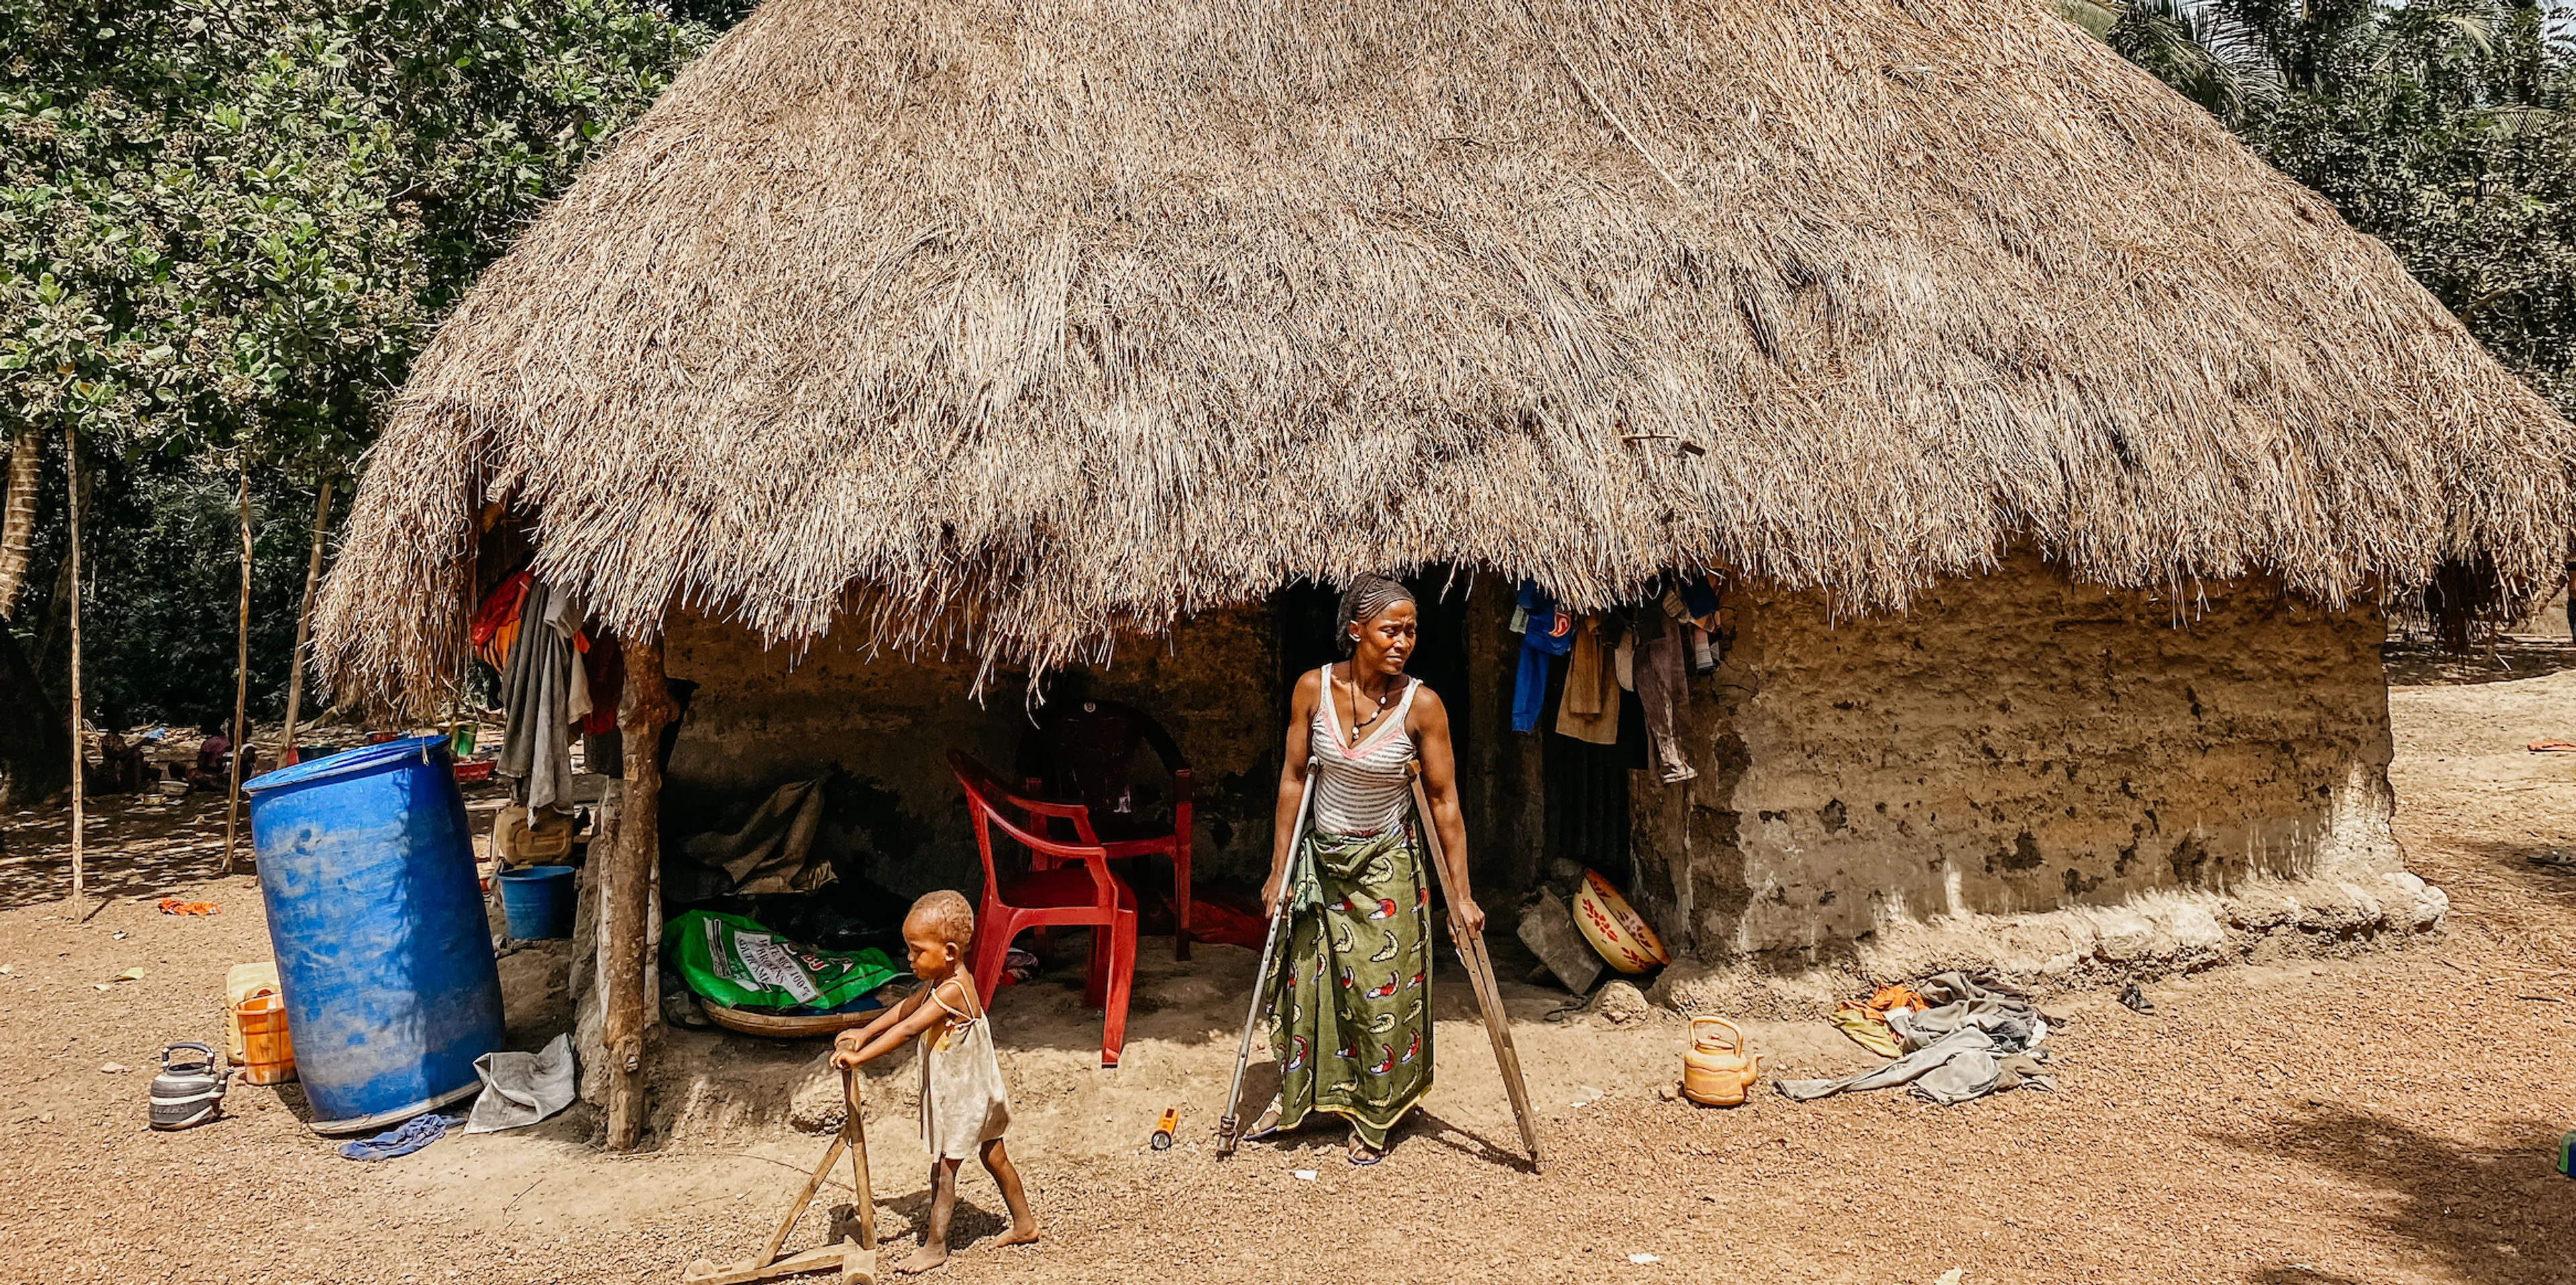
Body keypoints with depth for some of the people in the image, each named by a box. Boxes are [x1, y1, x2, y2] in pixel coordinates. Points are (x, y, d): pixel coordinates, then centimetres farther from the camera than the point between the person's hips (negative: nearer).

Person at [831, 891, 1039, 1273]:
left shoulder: (952, 990, -30)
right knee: (994, 1158, 21)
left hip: (962, 1096, -10)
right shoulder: (945, 980, 0)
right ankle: (1024, 1224, 34)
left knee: (943, 1170, 2)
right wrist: (864, 1033, 6)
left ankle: (935, 1245, 15)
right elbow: (906, 1008, 11)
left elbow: (909, 1029, -36)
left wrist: (860, 1056, -37)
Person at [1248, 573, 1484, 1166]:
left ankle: (1374, 1120, 25)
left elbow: (1445, 801, -12)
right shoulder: (1313, 689, -12)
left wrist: (1459, 894, -12)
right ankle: (1295, 1094, 38)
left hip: (1386, 866, -2)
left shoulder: (1421, 705, -18)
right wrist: (1280, 870, -2)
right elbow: (1293, 777, -3)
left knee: (1381, 990, 4)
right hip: (1320, 857, 2)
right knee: (1303, 979, 14)